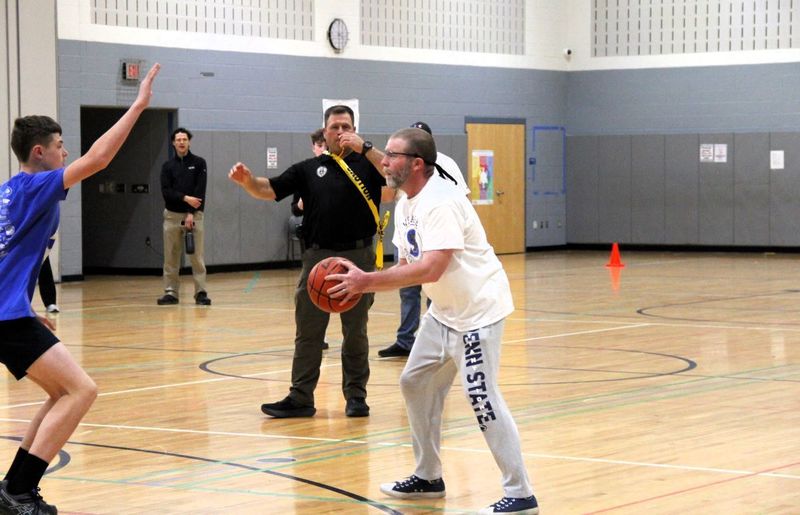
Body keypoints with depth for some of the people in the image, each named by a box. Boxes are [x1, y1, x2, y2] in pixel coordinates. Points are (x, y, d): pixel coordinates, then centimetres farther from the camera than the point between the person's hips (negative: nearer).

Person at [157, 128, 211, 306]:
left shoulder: (199, 163, 3)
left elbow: (200, 191, -5)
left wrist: (191, 214, -13)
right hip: (172, 216, 2)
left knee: (197, 257, -6)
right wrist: (185, 198, -16)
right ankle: (171, 292, 7)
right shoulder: (168, 166, 8)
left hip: (193, 215, -2)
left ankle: (200, 293, -4)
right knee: (171, 258, 2)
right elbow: (166, 191, -2)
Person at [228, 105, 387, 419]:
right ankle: (301, 398, 9)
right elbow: (270, 190, 5)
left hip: (358, 257, -2)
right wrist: (247, 180, -16)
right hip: (317, 257, 2)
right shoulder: (309, 169, 11)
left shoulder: (367, 163, 6)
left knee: (355, 333, 7)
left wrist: (365, 147, -19)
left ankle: (356, 396, 15)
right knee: (308, 333, 4)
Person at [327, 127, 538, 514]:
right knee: (415, 383, 15)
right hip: (444, 311, 10)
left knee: (482, 396, -13)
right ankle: (428, 477, 28)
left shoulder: (440, 203, -24)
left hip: (478, 309, -10)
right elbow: (408, 264, 12)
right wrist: (364, 282, -5)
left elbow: (431, 269, -32)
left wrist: (368, 281, -28)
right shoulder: (405, 207, 7)